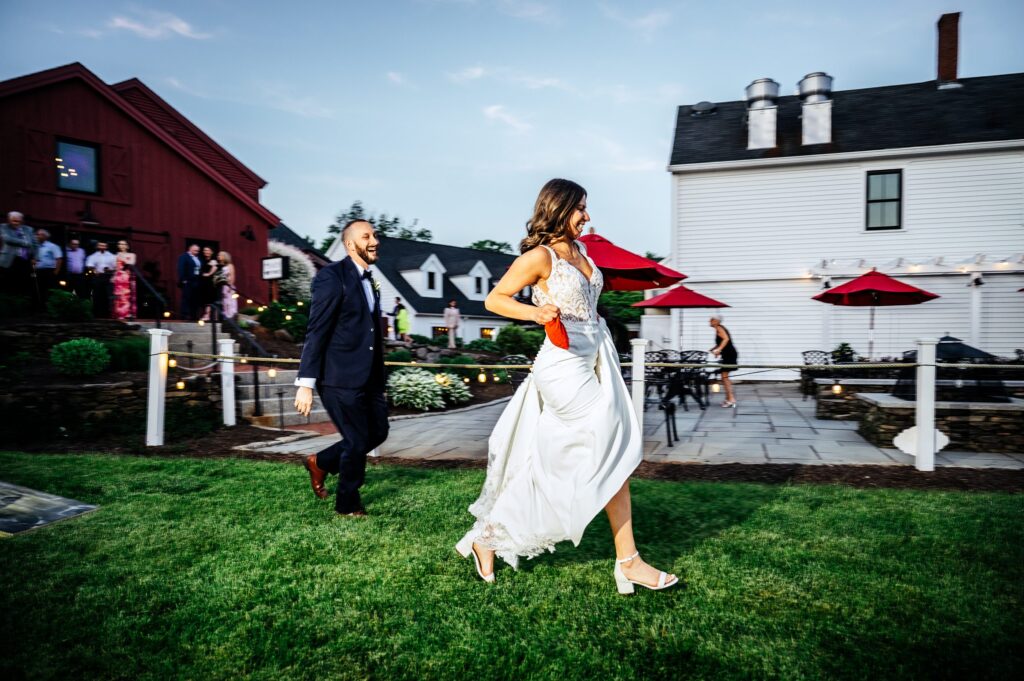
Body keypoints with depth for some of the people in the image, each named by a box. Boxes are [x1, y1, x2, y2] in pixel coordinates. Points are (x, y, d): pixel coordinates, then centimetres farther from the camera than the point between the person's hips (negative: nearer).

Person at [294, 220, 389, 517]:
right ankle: (348, 505, 26)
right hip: (341, 378, -8)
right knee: (357, 442, 2)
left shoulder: (369, 280, 15)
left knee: (378, 433, 14)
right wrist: (306, 383, -19)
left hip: (369, 378, 8)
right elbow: (315, 332, -15)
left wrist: (379, 379, 21)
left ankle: (321, 462, 36)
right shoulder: (332, 276, -11)